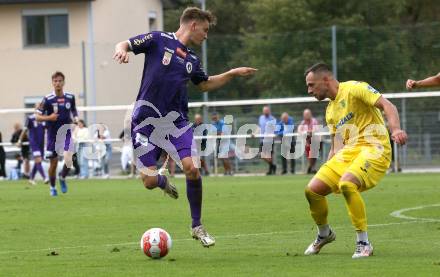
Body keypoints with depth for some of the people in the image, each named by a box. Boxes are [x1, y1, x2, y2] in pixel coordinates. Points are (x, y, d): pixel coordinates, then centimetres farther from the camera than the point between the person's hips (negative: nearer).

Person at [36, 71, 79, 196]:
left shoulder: (70, 97, 0)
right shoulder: (48, 99, -8)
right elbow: (37, 116, -6)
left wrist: (76, 118, -2)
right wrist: (49, 118, -24)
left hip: (66, 133, 1)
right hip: (53, 135, -1)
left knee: (68, 160, -18)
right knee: (53, 163, 6)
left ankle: (62, 178, 13)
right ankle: (52, 187, 29)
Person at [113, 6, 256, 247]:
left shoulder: (192, 60, 16)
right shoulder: (159, 40, 0)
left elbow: (205, 84, 33)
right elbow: (125, 44, -4)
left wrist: (233, 73, 27)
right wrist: (122, 50, -28)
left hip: (176, 120, 4)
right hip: (146, 121, -4)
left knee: (192, 168, -17)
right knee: (149, 182, -8)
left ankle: (197, 226, 1)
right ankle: (164, 182, 33)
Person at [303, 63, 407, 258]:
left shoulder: (354, 89, -6)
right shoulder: (331, 110, 19)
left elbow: (387, 106, -16)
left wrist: (395, 129, -33)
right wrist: (327, 171, 13)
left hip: (374, 148, -8)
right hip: (347, 152, 8)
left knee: (346, 184, -34)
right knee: (313, 189, -3)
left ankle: (364, 243, -23)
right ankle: (324, 234, 25)